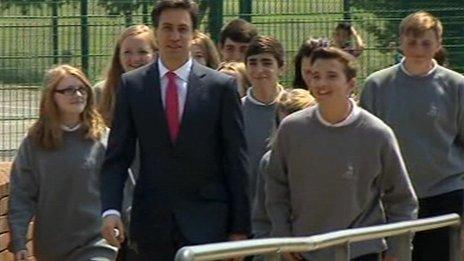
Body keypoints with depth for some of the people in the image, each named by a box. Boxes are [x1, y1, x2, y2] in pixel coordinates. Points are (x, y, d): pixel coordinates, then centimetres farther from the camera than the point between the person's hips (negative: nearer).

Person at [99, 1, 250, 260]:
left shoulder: (221, 86, 1)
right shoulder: (132, 85, 6)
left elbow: (236, 161, 2)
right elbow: (117, 157, 5)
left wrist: (240, 228, 0)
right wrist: (111, 210, -10)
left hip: (206, 223, -2)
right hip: (152, 222, 2)